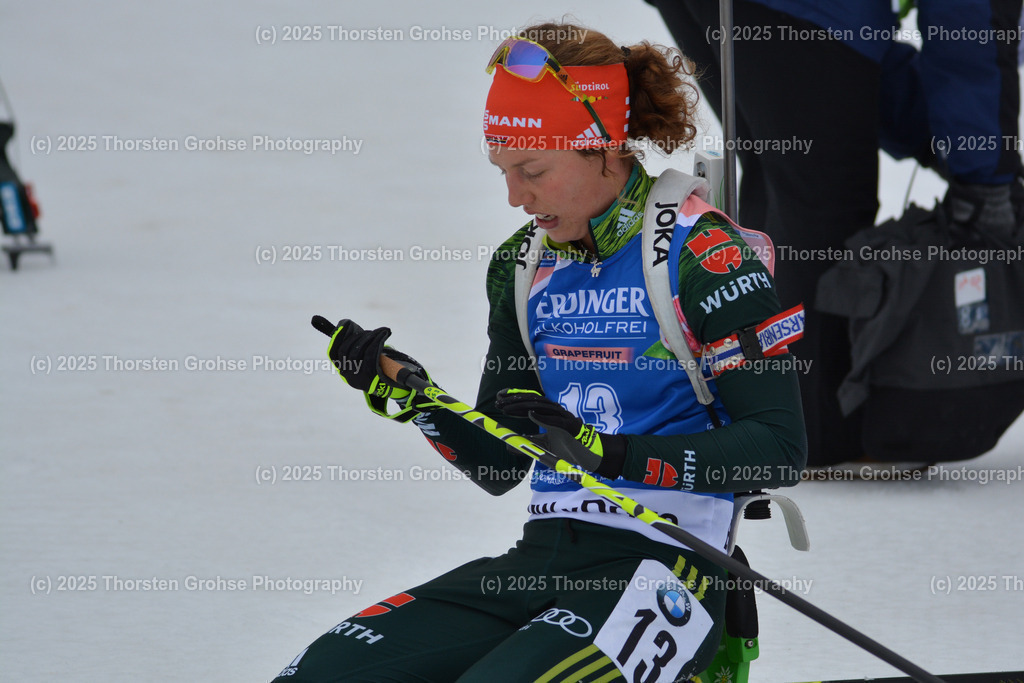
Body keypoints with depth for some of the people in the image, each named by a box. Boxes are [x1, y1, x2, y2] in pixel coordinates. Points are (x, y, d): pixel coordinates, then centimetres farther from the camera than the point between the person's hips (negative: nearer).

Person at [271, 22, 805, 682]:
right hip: (540, 557, 6)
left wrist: (607, 451, -21)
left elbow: (780, 451, -14)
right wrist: (410, 395, -2)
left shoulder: (702, 253, -9)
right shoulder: (524, 264, 12)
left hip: (664, 571, -6)